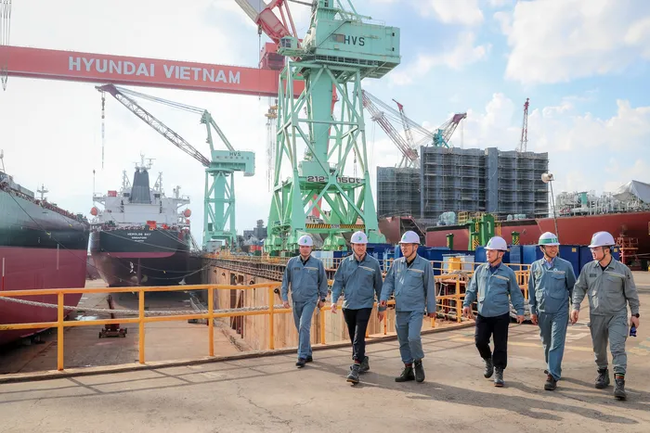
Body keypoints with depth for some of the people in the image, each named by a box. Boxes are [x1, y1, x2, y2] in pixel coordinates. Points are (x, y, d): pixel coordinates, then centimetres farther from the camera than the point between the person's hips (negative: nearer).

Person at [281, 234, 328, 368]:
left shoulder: (317, 263, -2)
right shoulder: (292, 262, 2)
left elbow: (323, 281, 7)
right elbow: (285, 280, 5)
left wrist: (322, 298, 10)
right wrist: (284, 297, 0)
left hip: (310, 299, -3)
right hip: (296, 300, 3)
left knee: (304, 326, -16)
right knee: (300, 328, 11)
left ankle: (302, 357, -11)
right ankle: (308, 354, 26)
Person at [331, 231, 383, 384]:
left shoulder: (373, 263, -1)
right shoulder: (345, 262, 4)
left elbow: (378, 285, 5)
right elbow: (338, 282, 6)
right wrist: (334, 300, -6)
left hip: (364, 305, -3)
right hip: (348, 305, 4)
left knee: (359, 337, -13)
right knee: (353, 337, 14)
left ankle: (355, 368, -13)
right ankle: (363, 361, 32)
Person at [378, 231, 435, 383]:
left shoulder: (424, 264, -4)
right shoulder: (396, 264, 6)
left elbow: (430, 287, 1)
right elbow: (388, 283, 6)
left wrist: (431, 308, 4)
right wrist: (384, 299, -10)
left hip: (416, 309, -4)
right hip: (400, 309, 5)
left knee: (413, 337, -17)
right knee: (403, 341, 10)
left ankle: (418, 362, 9)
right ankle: (408, 369, 23)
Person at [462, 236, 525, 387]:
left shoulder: (508, 273, -2)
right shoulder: (480, 270, 5)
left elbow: (515, 293, 3)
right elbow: (472, 289, 11)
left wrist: (520, 311, -4)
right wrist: (467, 304, 0)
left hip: (501, 316, -2)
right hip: (483, 315, 2)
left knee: (500, 345, 2)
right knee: (479, 341, -3)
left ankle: (498, 372, 18)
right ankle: (488, 360, 27)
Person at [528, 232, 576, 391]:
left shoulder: (565, 265, -2)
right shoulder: (535, 266, 4)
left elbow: (572, 288, 5)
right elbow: (532, 290, 9)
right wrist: (533, 311, 8)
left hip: (560, 311, -3)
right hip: (542, 312, 3)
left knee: (557, 343, -7)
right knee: (546, 342, 15)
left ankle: (553, 376, -7)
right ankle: (551, 367, 35)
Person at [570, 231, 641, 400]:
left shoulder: (622, 269, -7)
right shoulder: (588, 268, -2)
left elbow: (631, 293, 2)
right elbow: (579, 288, 6)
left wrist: (635, 314, 3)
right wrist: (576, 307, -3)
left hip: (617, 315, -3)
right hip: (596, 315, 3)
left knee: (617, 348, -11)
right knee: (598, 348, 13)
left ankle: (620, 383, -11)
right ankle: (602, 373, 35)